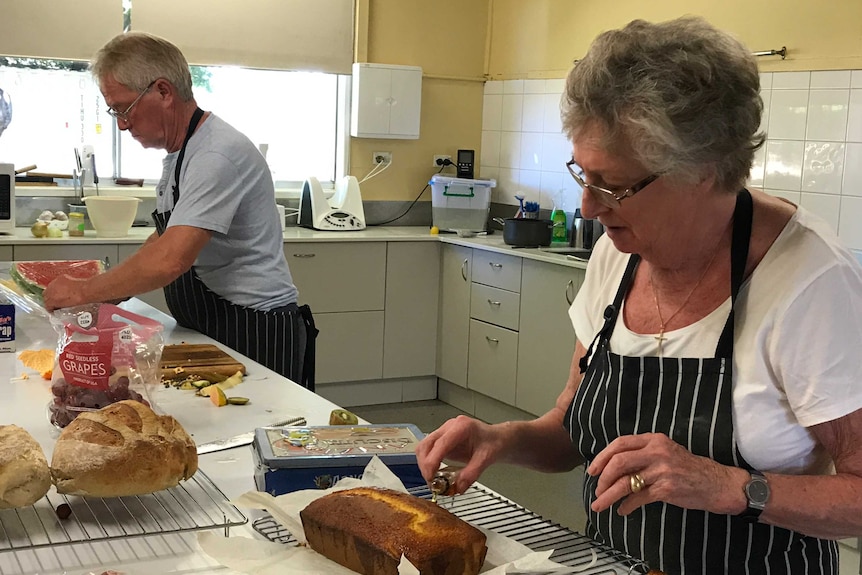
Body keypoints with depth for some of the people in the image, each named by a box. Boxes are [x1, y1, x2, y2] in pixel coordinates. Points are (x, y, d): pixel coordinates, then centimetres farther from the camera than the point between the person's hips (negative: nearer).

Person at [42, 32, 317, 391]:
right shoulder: (178, 150, 12)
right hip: (210, 332, 9)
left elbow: (170, 260, -30)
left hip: (256, 335, -9)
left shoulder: (217, 155, -22)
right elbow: (164, 238, 22)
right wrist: (107, 289, 6)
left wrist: (84, 292, -17)